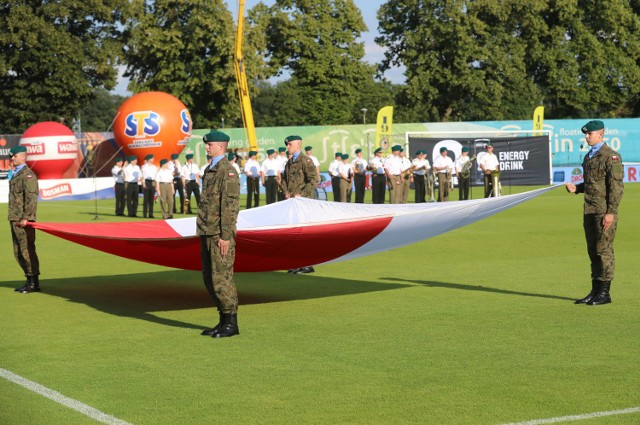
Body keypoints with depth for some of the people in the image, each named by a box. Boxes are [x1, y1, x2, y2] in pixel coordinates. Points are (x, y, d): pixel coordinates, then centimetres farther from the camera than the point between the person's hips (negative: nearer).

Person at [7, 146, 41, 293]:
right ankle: (30, 281, 17)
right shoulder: (15, 175, 20)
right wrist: (13, 218, 16)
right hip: (14, 220, 10)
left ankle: (34, 283, -4)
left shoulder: (28, 175, -10)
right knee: (18, 252, 11)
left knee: (27, 250, -8)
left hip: (24, 221, -10)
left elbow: (32, 198, -17)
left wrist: (25, 218, -22)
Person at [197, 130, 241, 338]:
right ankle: (224, 321, 18)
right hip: (207, 234, 10)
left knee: (221, 278, -6)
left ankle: (231, 323, 2)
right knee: (209, 279, 11)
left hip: (220, 235, -9)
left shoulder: (228, 171, -12)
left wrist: (225, 236, -21)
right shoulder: (210, 170, 17)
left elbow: (231, 205, -18)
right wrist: (203, 234, 18)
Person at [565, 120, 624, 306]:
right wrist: (576, 188, 7)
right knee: (593, 251, 11)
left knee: (604, 250, -5)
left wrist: (610, 212, -19)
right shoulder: (589, 156, 17)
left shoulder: (611, 157, -10)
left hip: (604, 212, -9)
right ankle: (595, 291, 16)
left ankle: (604, 292, 0)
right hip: (589, 212, 9)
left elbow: (616, 186, -14)